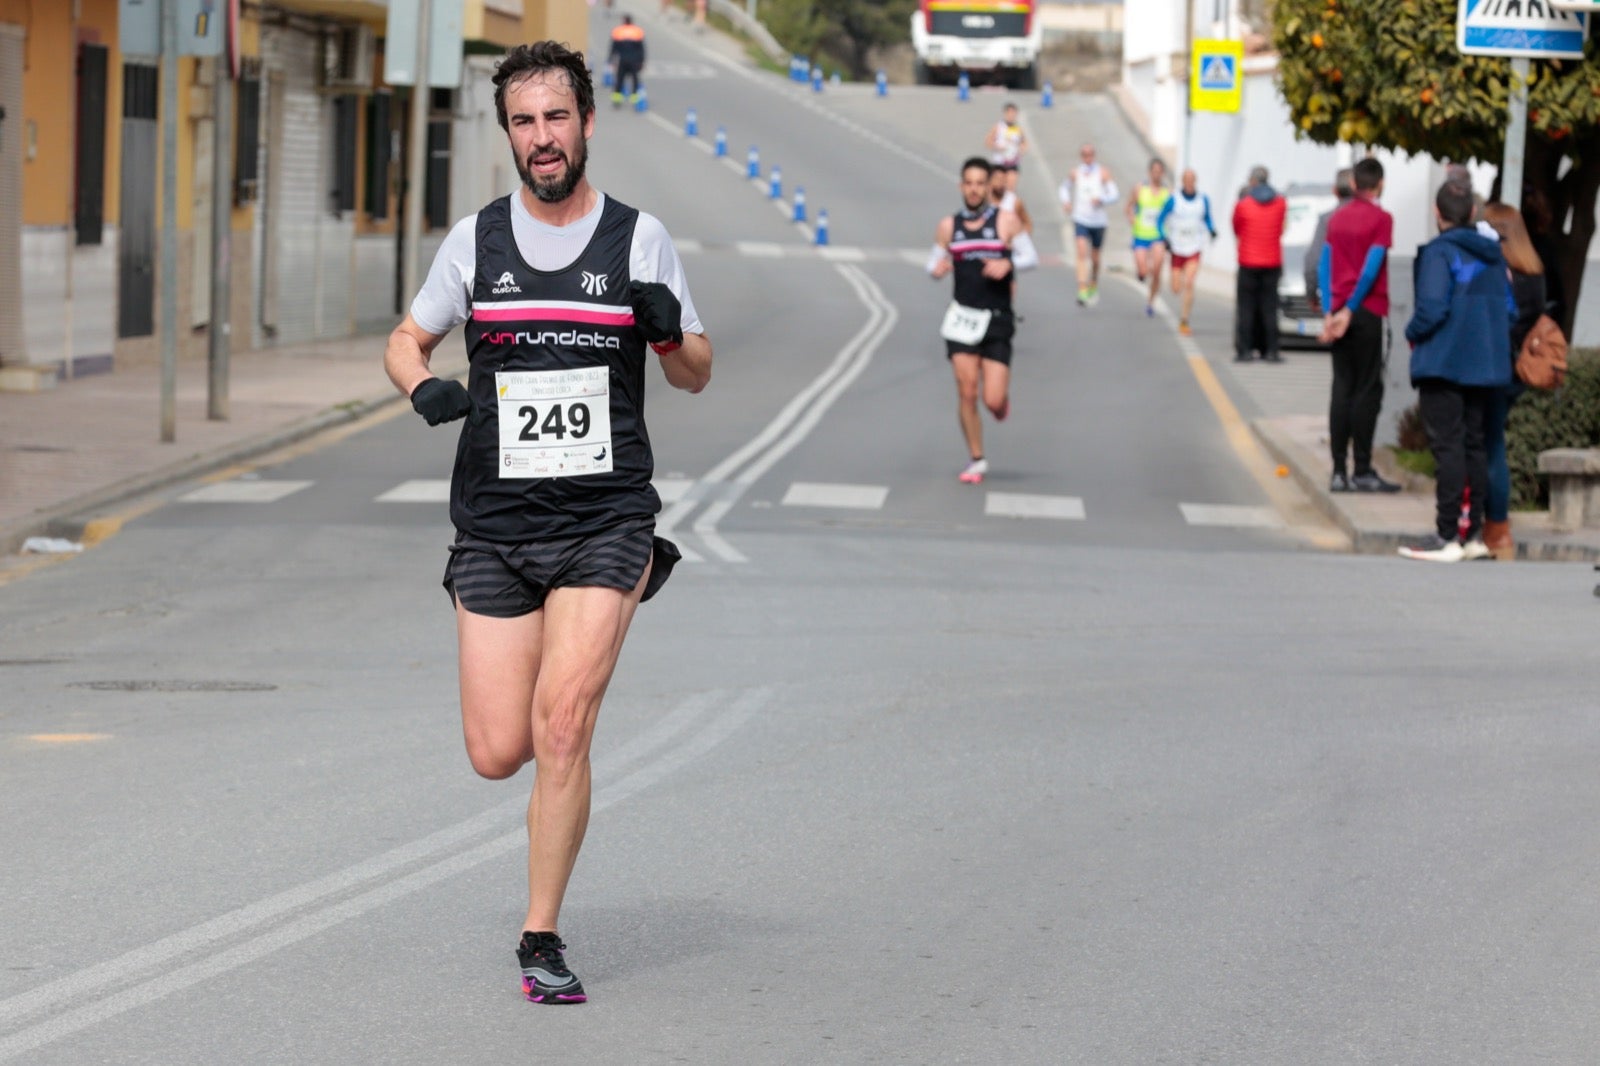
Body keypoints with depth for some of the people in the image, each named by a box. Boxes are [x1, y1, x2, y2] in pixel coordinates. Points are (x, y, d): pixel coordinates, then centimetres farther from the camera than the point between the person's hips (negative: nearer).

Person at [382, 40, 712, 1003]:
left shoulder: (640, 237, 3)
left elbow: (696, 376, 11)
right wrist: (423, 386, -6)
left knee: (560, 727, -17)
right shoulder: (476, 239, 6)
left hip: (606, 520, -2)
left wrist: (669, 333, -12)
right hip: (494, 525, 2)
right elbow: (406, 340, 17)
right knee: (498, 755, -2)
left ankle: (542, 939, -4)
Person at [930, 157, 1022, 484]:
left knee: (993, 400, -8)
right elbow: (935, 264, 15)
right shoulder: (948, 226, 7)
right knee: (966, 393, -5)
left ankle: (1003, 396, 31)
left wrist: (1007, 264, -19)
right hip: (962, 317, 2)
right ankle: (976, 460, 10)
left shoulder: (1006, 221, 0)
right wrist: (937, 267, -9)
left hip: (997, 321, -2)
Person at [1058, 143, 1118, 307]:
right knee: (1082, 253, -18)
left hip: (1098, 221, 0)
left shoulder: (1103, 173, -3)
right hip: (1081, 220, 0)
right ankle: (1082, 292, -25)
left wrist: (1101, 199, -25)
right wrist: (1065, 201, 1)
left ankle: (1094, 285, 40)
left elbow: (1114, 195, -5)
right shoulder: (1076, 173, 3)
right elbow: (1064, 188, 21)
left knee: (1095, 257, 13)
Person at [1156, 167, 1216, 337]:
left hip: (1194, 249, 0)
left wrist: (1211, 230, -5)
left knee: (1189, 284, -17)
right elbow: (1160, 220, 1)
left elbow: (1207, 219, 15)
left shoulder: (1203, 200, 0)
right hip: (1177, 248, 0)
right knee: (1177, 288, 3)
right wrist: (1164, 238, -13)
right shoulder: (1173, 200, -6)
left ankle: (1184, 322, -12)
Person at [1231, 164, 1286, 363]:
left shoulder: (1242, 205, -7)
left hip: (1248, 263, -2)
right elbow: (1281, 229, 11)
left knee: (1246, 308, 3)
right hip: (1272, 263, 2)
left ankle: (1244, 350, -1)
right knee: (1269, 308, 5)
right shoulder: (1280, 203, 0)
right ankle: (1270, 351, 2)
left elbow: (1236, 229, 6)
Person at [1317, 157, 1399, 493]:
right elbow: (1372, 267, -13)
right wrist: (1349, 310, -10)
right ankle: (1362, 471, -4)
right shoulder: (1381, 219, -6)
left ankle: (1339, 470, 3)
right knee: (1367, 390, -3)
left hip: (1340, 314, 5)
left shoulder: (1337, 218, 11)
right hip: (1370, 314, -5)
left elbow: (1324, 265, 6)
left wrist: (1329, 311, 2)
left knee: (1342, 388, 6)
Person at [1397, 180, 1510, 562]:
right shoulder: (1493, 255, 9)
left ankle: (1448, 537, -6)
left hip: (1444, 363, -7)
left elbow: (1432, 308, -21)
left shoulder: (1439, 252, -12)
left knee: (1448, 447, -5)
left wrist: (1412, 333, -3)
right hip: (1485, 367, 7)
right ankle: (1473, 534, 16)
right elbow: (1509, 310, 12)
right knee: (1474, 446, 13)